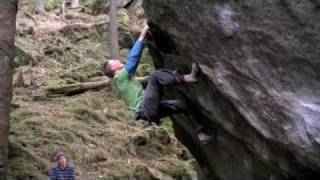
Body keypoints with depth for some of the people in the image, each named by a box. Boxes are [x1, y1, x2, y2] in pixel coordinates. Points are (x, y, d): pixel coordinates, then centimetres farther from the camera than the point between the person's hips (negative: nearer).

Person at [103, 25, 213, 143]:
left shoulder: (125, 77, 26)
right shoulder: (120, 77, -1)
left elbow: (133, 59, 26)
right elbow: (133, 58, -6)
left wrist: (143, 37, 22)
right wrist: (142, 36, 0)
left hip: (151, 110, 10)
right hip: (146, 110, -10)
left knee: (183, 105, 8)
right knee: (155, 75, -21)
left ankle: (201, 134, 6)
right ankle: (188, 78, -27)